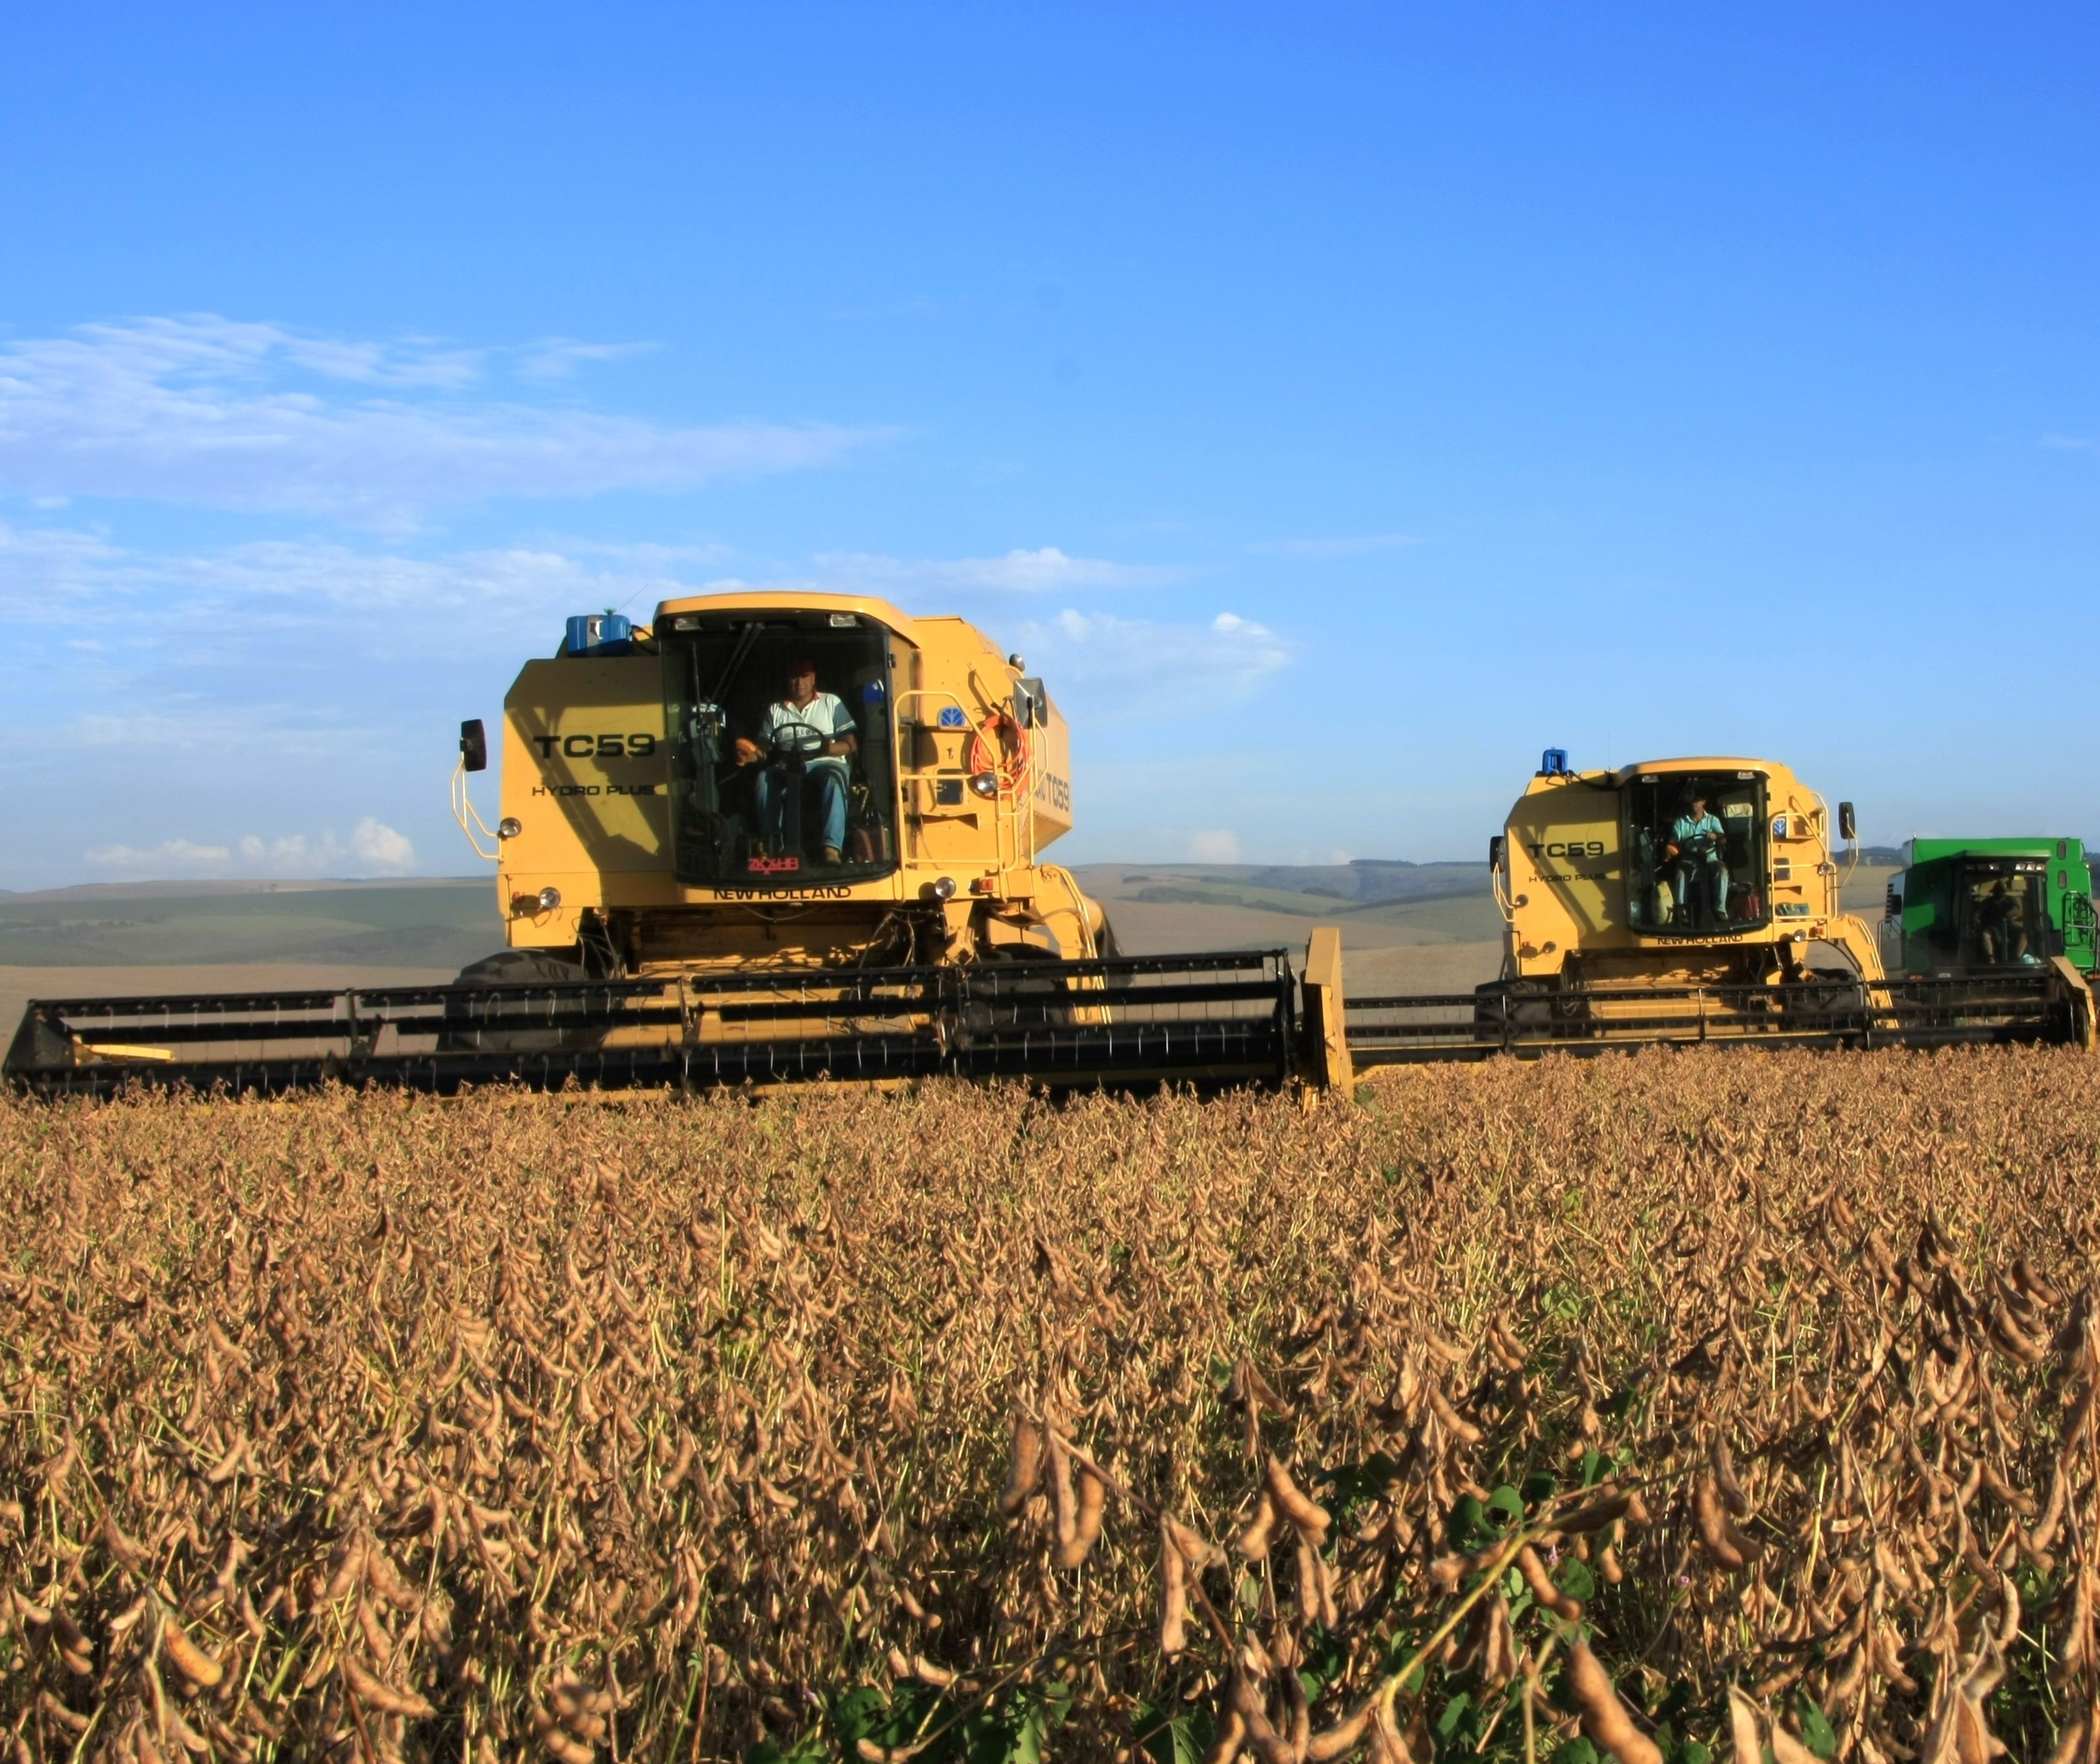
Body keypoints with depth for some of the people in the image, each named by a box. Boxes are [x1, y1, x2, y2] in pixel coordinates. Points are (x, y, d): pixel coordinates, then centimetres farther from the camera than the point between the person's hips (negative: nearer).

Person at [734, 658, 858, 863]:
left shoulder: (831, 703, 13)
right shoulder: (775, 711, 19)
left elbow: (851, 744, 6)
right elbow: (764, 749, 10)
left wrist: (828, 749, -16)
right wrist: (751, 755, -15)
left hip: (824, 764, -2)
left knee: (834, 778, -39)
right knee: (764, 780, -32)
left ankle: (831, 848, -49)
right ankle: (775, 845, -26)